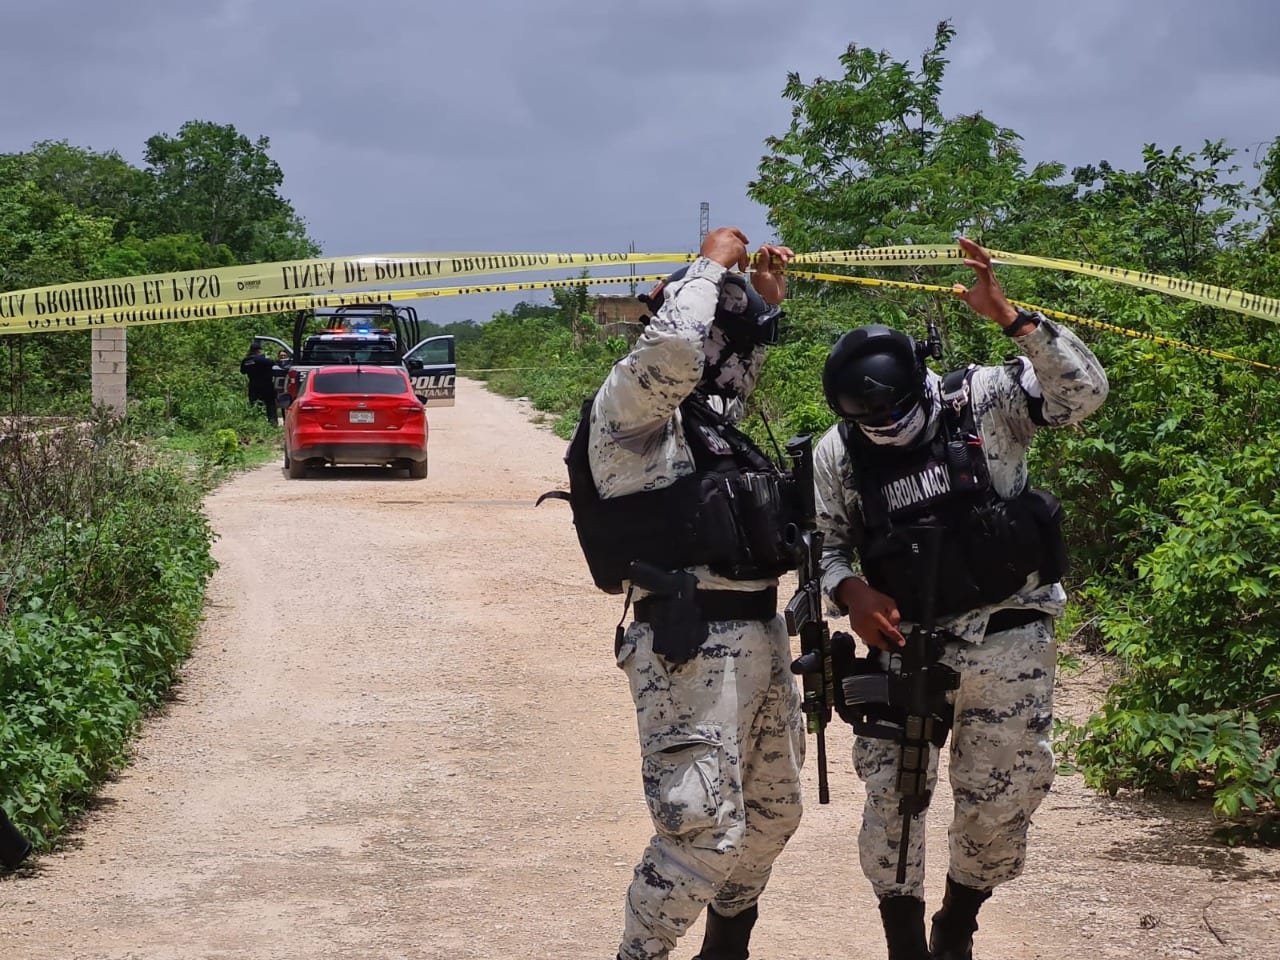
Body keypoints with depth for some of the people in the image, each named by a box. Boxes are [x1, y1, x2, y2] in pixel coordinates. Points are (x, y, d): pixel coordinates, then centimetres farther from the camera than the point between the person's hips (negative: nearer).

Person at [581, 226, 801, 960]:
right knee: (703, 830, -15)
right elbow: (673, 348, -31)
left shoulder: (702, 413, 16)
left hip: (760, 633, 10)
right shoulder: (629, 407, -9)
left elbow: (736, 373, 41)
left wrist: (767, 299, 28)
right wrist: (713, 265, -15)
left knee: (774, 811, 19)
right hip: (691, 644, -10)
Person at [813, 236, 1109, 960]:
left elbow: (1084, 393, -21)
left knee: (1000, 803, 8)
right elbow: (826, 544, 8)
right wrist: (851, 591, -14)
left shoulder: (987, 400, -8)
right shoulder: (837, 454, -2)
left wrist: (1009, 316, -29)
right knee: (891, 797, -2)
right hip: (903, 646, 1)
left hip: (1007, 642, -1)